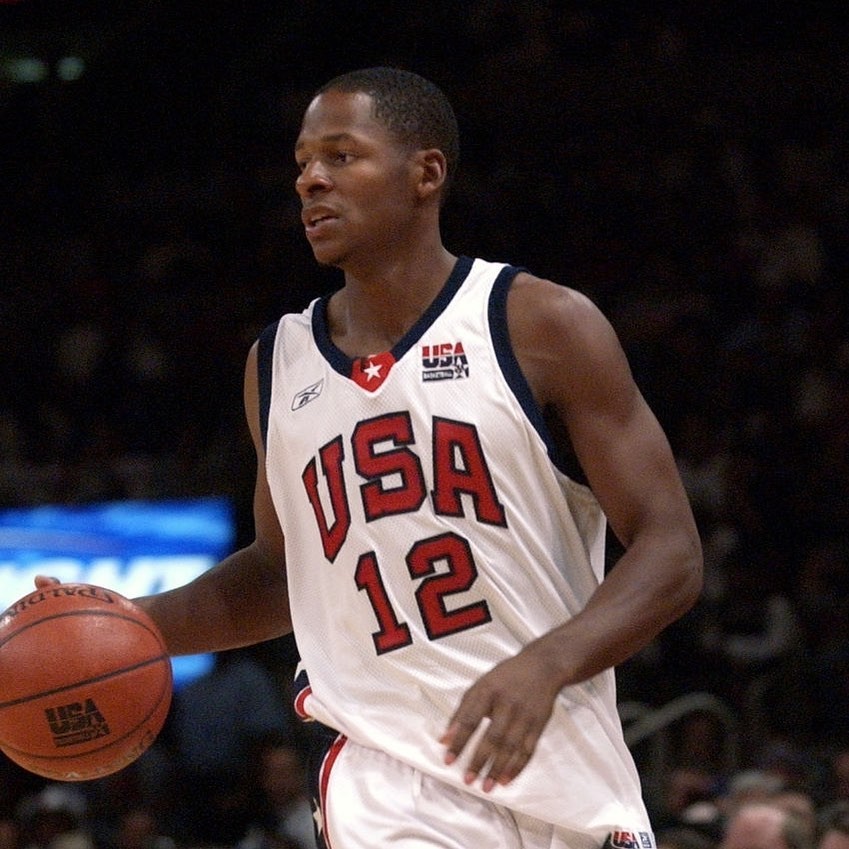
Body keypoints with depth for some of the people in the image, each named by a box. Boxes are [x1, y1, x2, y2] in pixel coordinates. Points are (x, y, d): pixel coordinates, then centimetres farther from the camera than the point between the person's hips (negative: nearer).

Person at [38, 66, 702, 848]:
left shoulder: (543, 327, -4)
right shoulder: (279, 363, 9)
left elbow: (672, 554, -8)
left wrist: (545, 663, -25)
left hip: (568, 780, -1)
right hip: (385, 779, 1)